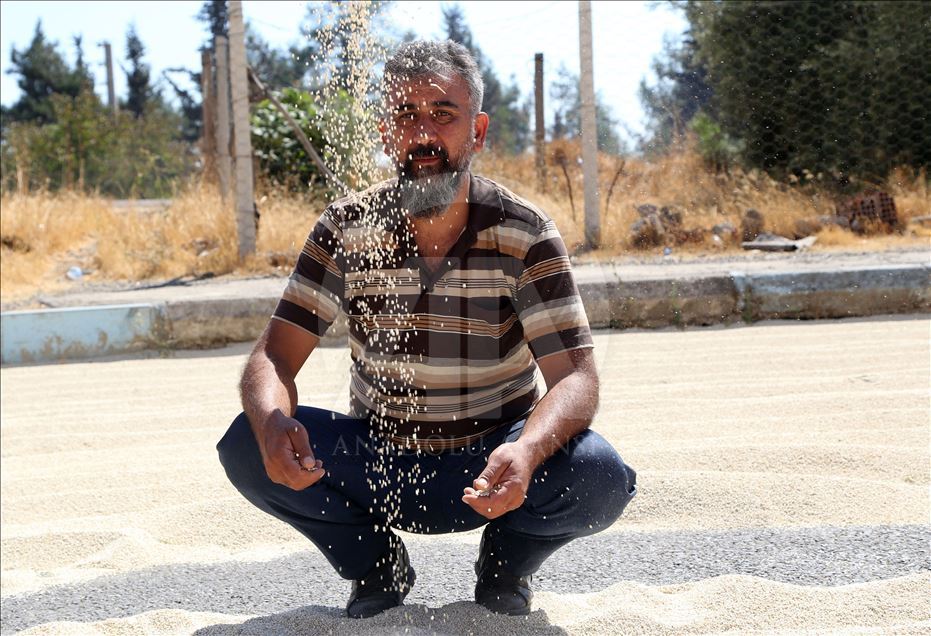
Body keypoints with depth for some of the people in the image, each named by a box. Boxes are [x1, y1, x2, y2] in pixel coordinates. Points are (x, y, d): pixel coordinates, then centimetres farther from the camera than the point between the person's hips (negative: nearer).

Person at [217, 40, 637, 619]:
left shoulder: (526, 234, -13)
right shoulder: (347, 229, -8)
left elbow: (575, 376, -19)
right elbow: (276, 355, -10)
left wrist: (526, 453, -42)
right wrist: (272, 423, -36)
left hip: (491, 471, -1)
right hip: (377, 460, 2)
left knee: (600, 476, -30)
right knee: (247, 448, -23)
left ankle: (506, 566, 5)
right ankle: (376, 565, 5)